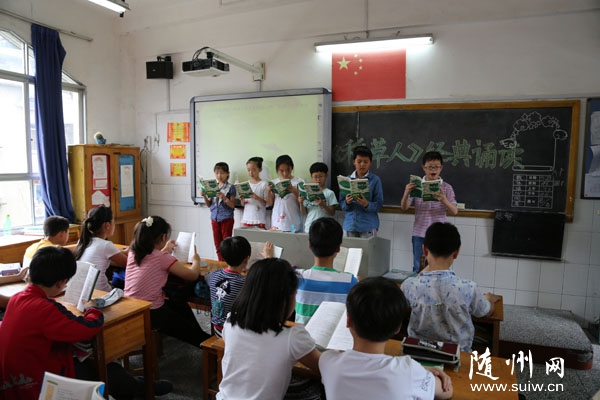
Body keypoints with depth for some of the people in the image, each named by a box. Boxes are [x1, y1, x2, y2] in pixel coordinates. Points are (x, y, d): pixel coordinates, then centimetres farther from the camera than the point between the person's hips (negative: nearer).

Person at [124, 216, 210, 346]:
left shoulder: (133, 252, -1)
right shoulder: (163, 258, -21)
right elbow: (192, 275, -13)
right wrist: (196, 260, 7)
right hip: (151, 314, -8)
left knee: (180, 304, 30)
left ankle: (202, 338, 42)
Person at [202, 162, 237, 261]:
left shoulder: (230, 188, -6)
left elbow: (232, 205, -10)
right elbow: (209, 204, 11)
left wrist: (224, 198, -25)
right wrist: (204, 196, -6)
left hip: (226, 218, -5)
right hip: (215, 218, 5)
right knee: (218, 244, 12)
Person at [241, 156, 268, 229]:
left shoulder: (264, 184, -5)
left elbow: (267, 204, -6)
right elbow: (242, 204, 12)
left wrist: (257, 198, -21)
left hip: (259, 219, -4)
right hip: (247, 218, 4)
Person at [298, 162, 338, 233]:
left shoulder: (329, 193, -3)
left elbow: (332, 213, -5)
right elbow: (304, 212, 10)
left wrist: (323, 205, -19)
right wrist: (301, 203, -7)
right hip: (308, 228, 3)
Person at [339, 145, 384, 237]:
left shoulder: (375, 180, -3)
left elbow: (379, 204, -5)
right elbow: (342, 204, 6)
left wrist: (367, 205, -23)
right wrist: (347, 202, -16)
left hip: (368, 226, -3)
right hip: (350, 224, 3)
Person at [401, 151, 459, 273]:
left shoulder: (446, 187, 0)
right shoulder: (416, 185, 1)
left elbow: (455, 211, -7)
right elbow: (404, 207, -4)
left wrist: (444, 200, -28)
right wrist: (406, 193, -25)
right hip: (419, 234, 1)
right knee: (418, 269, 9)